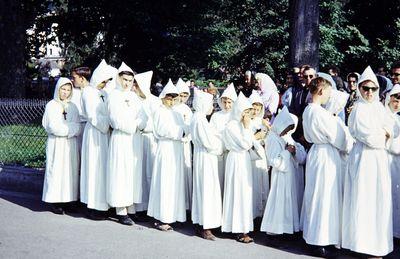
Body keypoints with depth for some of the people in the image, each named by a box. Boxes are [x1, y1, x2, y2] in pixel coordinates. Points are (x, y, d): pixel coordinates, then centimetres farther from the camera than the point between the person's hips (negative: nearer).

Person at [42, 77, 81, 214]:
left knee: (70, 170, 1)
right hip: (56, 144, -4)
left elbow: (78, 127, 4)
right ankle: (55, 201, -1)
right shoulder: (51, 105, 1)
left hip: (71, 144, 4)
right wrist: (70, 128, -5)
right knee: (56, 170, -5)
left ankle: (67, 198, 6)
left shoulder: (72, 106, 13)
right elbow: (53, 127, -9)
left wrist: (64, 128, -11)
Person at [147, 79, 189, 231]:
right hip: (165, 149, -7)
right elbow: (163, 130, -14)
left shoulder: (176, 113, 19)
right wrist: (179, 131, -5)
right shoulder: (159, 112, -2)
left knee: (175, 183, 6)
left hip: (177, 150, 7)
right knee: (165, 183, -7)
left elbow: (185, 130, 12)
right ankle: (161, 219, -3)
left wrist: (180, 131, -9)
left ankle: (169, 215, 11)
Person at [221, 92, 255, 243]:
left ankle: (241, 227, 21)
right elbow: (245, 144, -20)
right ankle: (240, 231, 3)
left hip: (244, 159, 9)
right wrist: (247, 127, -17)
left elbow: (249, 144, 12)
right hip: (237, 160, -9)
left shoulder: (242, 124, 10)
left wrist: (247, 127, 6)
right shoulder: (232, 125, -17)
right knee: (239, 192, -4)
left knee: (244, 192, 12)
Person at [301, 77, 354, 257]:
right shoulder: (320, 112, -21)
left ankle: (312, 232, 29)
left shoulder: (308, 110, 7)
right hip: (327, 156, -9)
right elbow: (337, 136, -15)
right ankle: (320, 241, 6)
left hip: (316, 152, 9)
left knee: (315, 195, 17)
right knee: (325, 197, -1)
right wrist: (350, 145, 5)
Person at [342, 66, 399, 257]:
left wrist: (384, 132, -9)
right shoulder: (359, 109, -9)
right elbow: (368, 136, -19)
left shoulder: (378, 107, 12)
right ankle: (365, 243, 7)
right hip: (364, 157, -7)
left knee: (379, 200, 11)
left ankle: (376, 241, 22)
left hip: (379, 157, 7)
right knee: (364, 199, -2)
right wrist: (383, 138, -3)